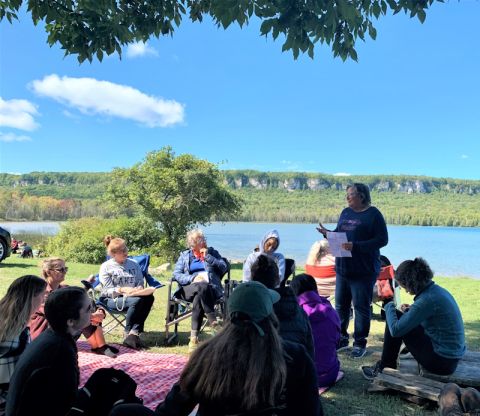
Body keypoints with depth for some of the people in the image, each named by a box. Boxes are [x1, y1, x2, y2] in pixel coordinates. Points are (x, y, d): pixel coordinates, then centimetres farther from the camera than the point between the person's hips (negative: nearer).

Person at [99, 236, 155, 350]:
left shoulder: (134, 264, 13)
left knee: (149, 297, -29)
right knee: (137, 301, -34)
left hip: (133, 295, 4)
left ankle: (133, 333, -30)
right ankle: (128, 334, -20)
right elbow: (108, 290, -6)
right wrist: (123, 290, -26)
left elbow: (140, 282, 11)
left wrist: (139, 288, -15)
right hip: (112, 299, -4)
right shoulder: (106, 267, 1)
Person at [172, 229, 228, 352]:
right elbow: (176, 274, 6)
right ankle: (213, 321, -32)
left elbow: (224, 268, 2)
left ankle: (194, 337, -33)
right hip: (189, 289, 0)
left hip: (211, 289, 0)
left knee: (198, 298, -35)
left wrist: (208, 256, -4)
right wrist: (193, 278, -11)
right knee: (202, 287, -36)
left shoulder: (212, 252, 17)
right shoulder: (184, 255, 19)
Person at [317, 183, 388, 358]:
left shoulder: (373, 214, -9)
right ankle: (342, 339, 26)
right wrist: (327, 233, -5)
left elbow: (382, 239, -15)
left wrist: (356, 246, -23)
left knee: (361, 307, 2)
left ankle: (360, 343, 15)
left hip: (363, 271, -6)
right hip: (342, 268, 6)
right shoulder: (345, 212, 11)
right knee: (340, 305, 12)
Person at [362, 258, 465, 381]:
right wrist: (411, 311, 8)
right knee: (401, 320, 19)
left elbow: (396, 330, -21)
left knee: (395, 320, -4)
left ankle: (384, 368, 11)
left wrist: (389, 307, -3)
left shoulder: (427, 299, -24)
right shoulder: (436, 289, 3)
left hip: (442, 361, -9)